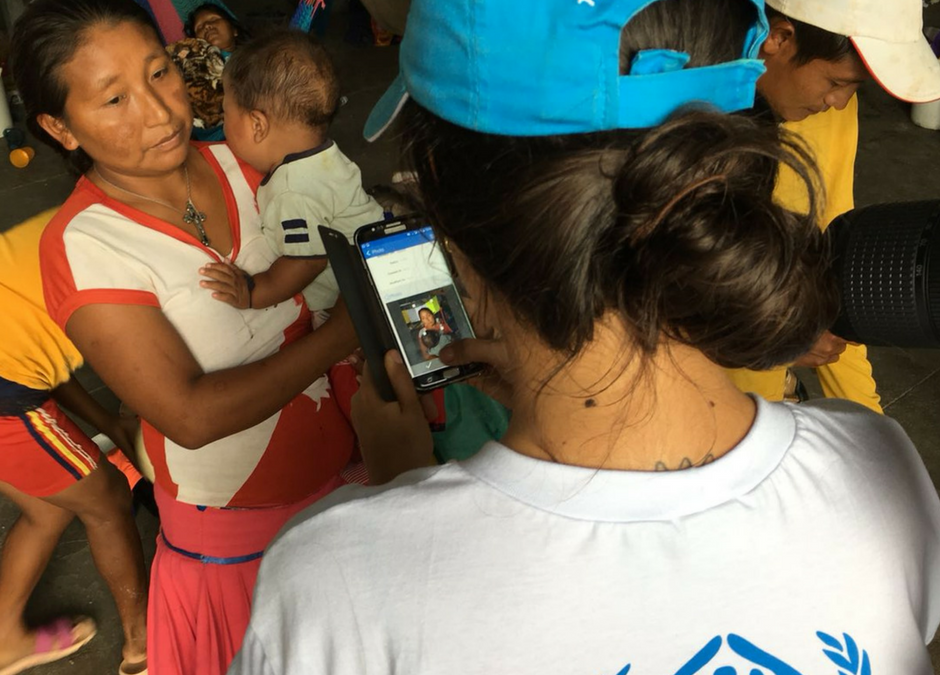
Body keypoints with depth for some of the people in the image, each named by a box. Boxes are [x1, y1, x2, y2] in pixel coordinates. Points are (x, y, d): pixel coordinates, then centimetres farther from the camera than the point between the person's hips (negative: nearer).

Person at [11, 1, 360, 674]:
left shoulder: (233, 163, -7)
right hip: (234, 524, -5)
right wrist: (347, 330, -26)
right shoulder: (83, 246, -23)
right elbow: (192, 415, -27)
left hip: (338, 462, 5)